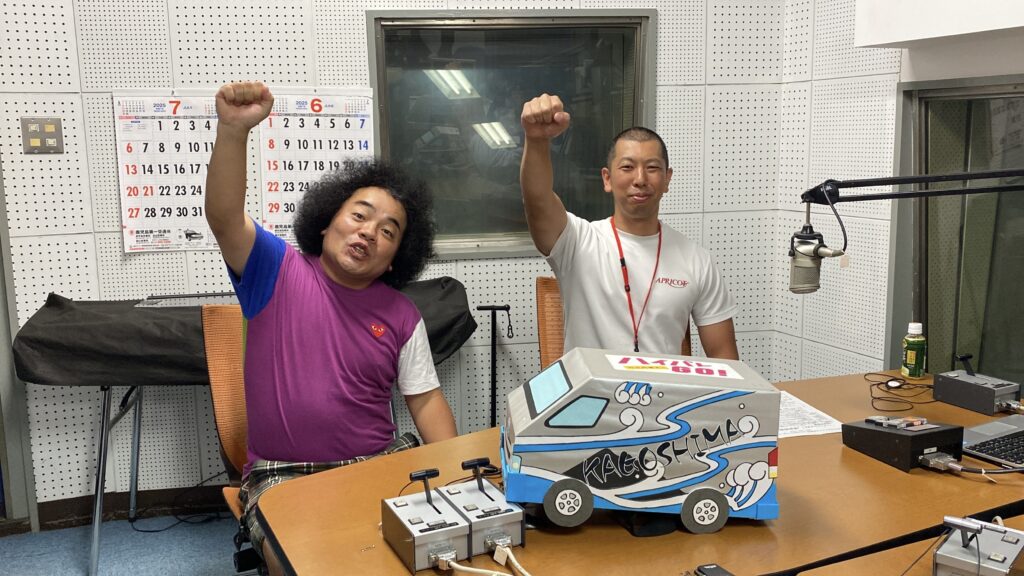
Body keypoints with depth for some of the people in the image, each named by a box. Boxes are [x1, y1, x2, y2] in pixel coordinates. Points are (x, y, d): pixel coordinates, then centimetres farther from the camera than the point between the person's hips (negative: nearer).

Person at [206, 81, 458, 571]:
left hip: (380, 462, 3)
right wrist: (233, 130, -36)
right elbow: (223, 217, -20)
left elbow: (425, 399, 7)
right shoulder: (277, 270, -3)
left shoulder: (402, 317, 4)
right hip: (283, 472, -3)